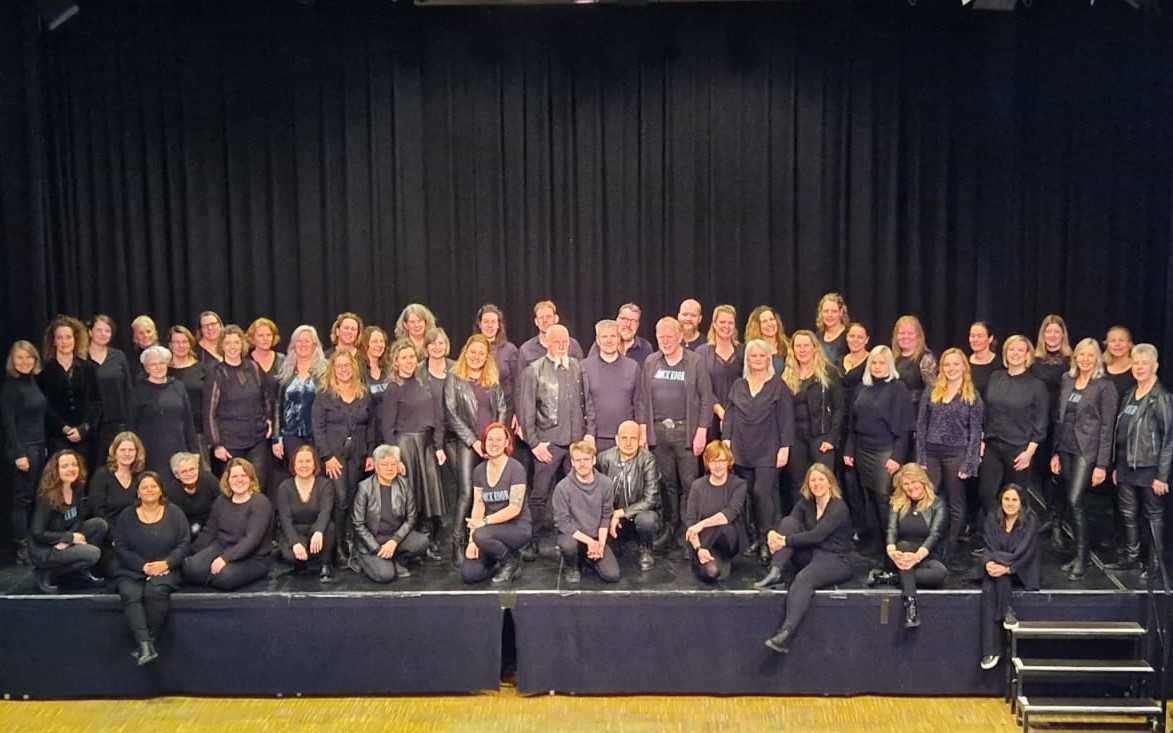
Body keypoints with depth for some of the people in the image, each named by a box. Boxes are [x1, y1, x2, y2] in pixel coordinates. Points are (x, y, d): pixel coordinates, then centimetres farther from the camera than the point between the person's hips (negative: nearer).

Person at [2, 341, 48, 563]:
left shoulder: (32, 381, 10)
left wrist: (44, 445, 15)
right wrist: (18, 453, -19)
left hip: (39, 445, 8)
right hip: (23, 447, -8)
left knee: (37, 497, 11)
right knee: (22, 498, -2)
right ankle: (22, 548, 4)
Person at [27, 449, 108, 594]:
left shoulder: (78, 488, -3)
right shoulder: (46, 497, -23)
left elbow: (79, 519, 2)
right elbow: (37, 533, -21)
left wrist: (66, 541, -16)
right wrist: (70, 537, -20)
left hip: (63, 543, 7)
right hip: (43, 549, -7)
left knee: (100, 524, -8)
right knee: (93, 553, -24)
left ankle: (83, 570, 5)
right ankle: (47, 573, -5)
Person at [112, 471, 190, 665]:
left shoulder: (174, 513, 6)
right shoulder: (127, 515, 8)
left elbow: (184, 543, 2)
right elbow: (120, 546, 1)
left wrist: (166, 563, -15)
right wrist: (143, 566, -14)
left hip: (165, 569, -1)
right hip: (132, 570, 1)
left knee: (156, 591, -33)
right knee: (129, 593, -31)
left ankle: (149, 641, -24)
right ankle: (145, 644, -41)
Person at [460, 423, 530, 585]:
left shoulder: (515, 469, -13)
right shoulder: (479, 470, 4)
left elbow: (515, 508, -19)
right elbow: (478, 507, -1)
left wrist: (485, 521, -25)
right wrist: (471, 540, -13)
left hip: (518, 527, -5)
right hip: (493, 530, 5)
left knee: (481, 535, -34)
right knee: (468, 574, -13)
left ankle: (511, 562, -5)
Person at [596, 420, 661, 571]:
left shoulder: (647, 460, -17)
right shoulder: (605, 458, -8)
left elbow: (650, 500, -20)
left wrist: (620, 513, -20)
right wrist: (610, 516, -13)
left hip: (641, 513, -3)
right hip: (613, 516, 3)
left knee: (646, 519, -36)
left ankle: (645, 549, -1)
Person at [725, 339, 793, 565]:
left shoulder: (779, 387, 0)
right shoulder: (738, 385, 11)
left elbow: (786, 420, -2)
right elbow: (729, 416, 11)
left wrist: (784, 448, -8)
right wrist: (726, 442, 2)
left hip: (768, 452, -4)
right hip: (741, 451, 4)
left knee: (762, 493, -10)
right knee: (747, 495, 5)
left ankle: (766, 541, -1)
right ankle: (753, 537, 15)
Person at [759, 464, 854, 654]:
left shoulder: (839, 507, -12)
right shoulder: (805, 503, 7)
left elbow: (817, 535, -23)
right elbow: (788, 526, -2)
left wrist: (785, 541, -26)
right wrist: (773, 534, -26)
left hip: (835, 560, -6)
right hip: (810, 554, 6)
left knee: (804, 578, -38)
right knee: (788, 521, -13)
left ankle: (786, 633, -50)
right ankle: (775, 572, -25)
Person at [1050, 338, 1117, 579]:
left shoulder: (1105, 386, -6)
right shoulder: (1066, 380, 9)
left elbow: (1107, 427, -9)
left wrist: (1102, 464, -13)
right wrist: (1055, 452, 10)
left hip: (1087, 451, -6)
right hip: (1066, 449, 6)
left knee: (1075, 502, -13)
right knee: (1071, 503, 8)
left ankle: (1082, 558, -3)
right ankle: (1079, 553, 17)